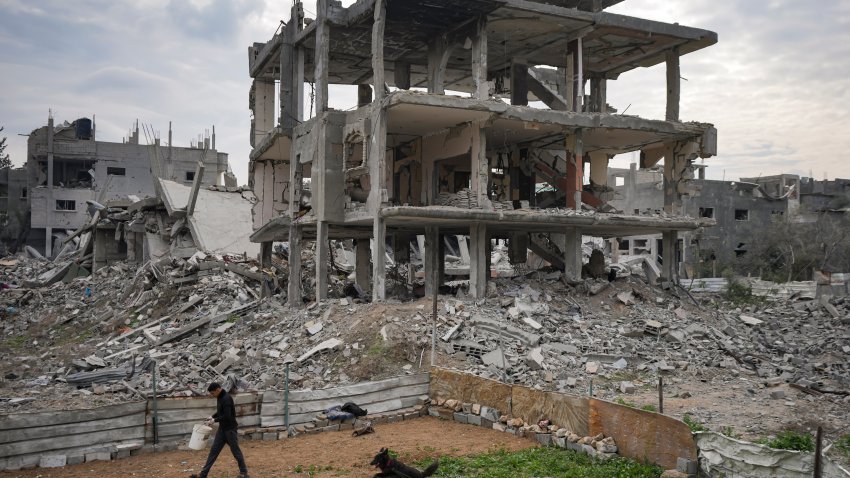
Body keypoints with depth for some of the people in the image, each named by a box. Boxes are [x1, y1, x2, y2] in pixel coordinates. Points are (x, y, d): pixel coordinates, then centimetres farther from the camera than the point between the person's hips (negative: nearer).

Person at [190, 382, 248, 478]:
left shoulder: (226, 399, -22)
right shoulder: (220, 398, 7)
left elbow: (227, 416, -26)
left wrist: (214, 420, -18)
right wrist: (212, 417, 6)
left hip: (230, 429, -9)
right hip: (222, 428, 9)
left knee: (235, 450, 1)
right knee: (214, 450, 9)